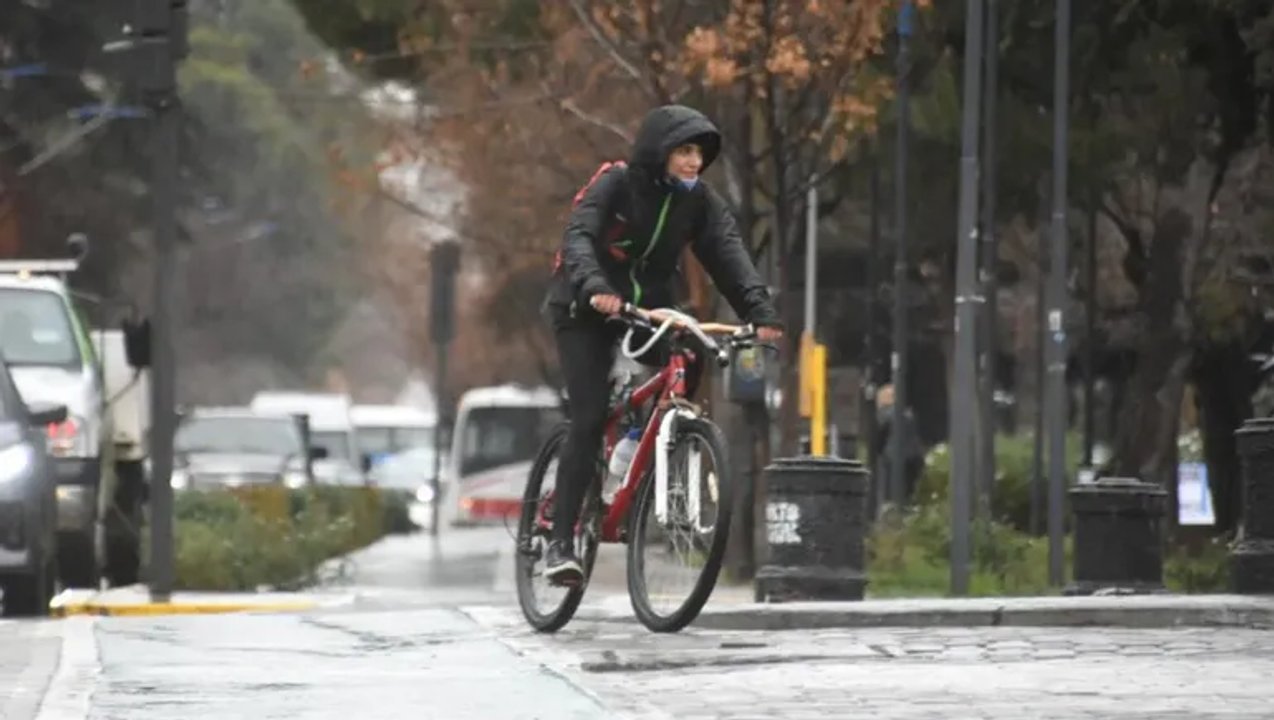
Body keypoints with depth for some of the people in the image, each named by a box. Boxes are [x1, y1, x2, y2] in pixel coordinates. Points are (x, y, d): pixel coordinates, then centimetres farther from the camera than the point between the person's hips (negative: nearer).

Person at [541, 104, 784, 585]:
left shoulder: (700, 201, -3)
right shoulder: (616, 185, -17)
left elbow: (728, 255, -15)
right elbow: (578, 236, -31)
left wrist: (761, 312, -31)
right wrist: (594, 287, -50)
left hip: (647, 306, 5)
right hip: (586, 310, -5)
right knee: (590, 418, -18)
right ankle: (561, 541, -16)